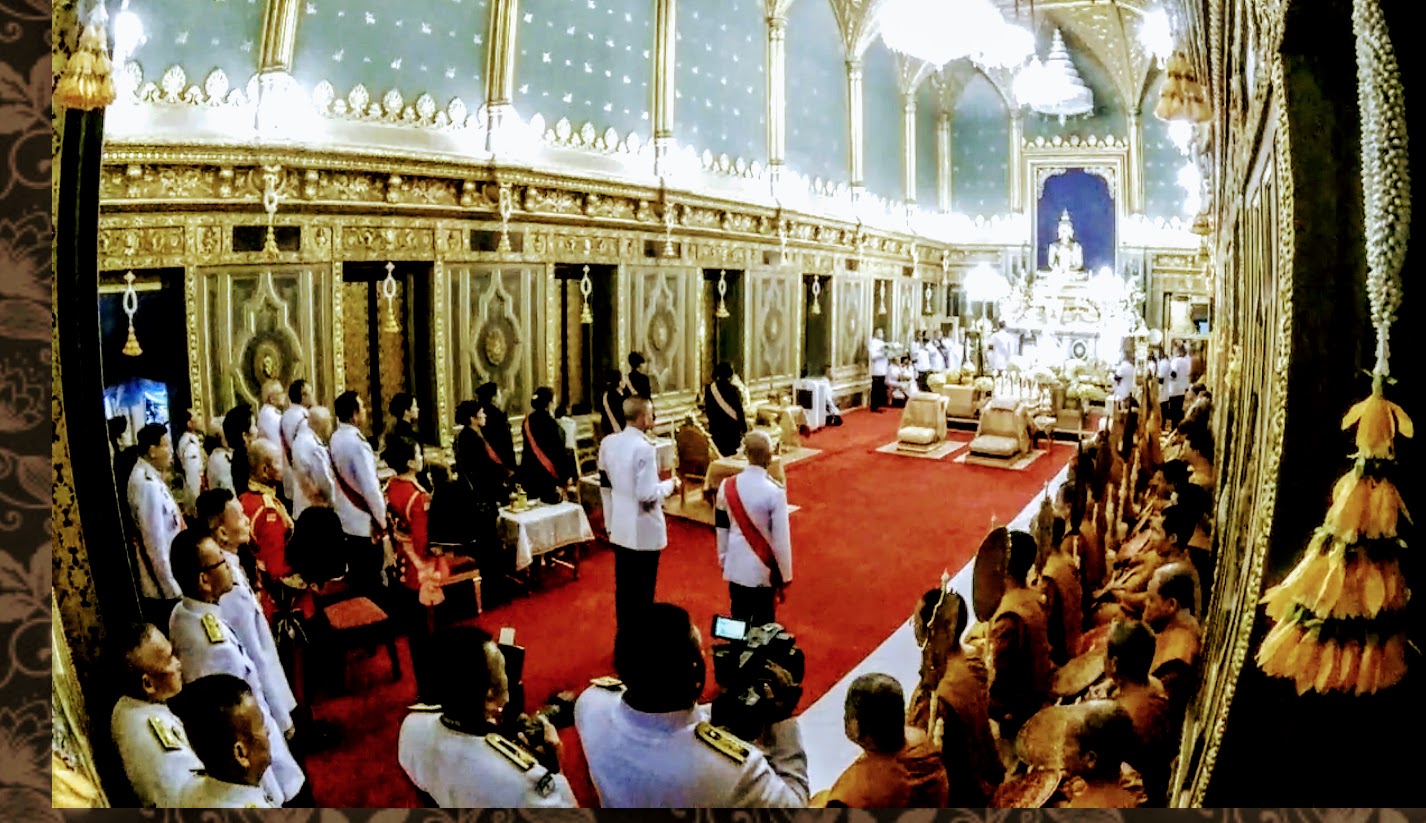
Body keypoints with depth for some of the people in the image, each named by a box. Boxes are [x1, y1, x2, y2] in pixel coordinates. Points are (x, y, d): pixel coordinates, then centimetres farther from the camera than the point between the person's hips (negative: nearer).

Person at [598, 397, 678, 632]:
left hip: (619, 527, 7)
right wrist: (670, 484, -8)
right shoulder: (644, 448, -23)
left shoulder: (608, 442, -1)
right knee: (642, 590, 7)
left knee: (623, 586, 18)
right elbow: (648, 495, -24)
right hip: (644, 531, -7)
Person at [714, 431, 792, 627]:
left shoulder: (727, 486, -6)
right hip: (764, 569, -4)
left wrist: (723, 559, 19)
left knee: (738, 622, 17)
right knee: (763, 625, 9)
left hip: (736, 566, 4)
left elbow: (721, 528, 4)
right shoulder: (775, 491, -19)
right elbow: (781, 538, -14)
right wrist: (785, 576, -3)